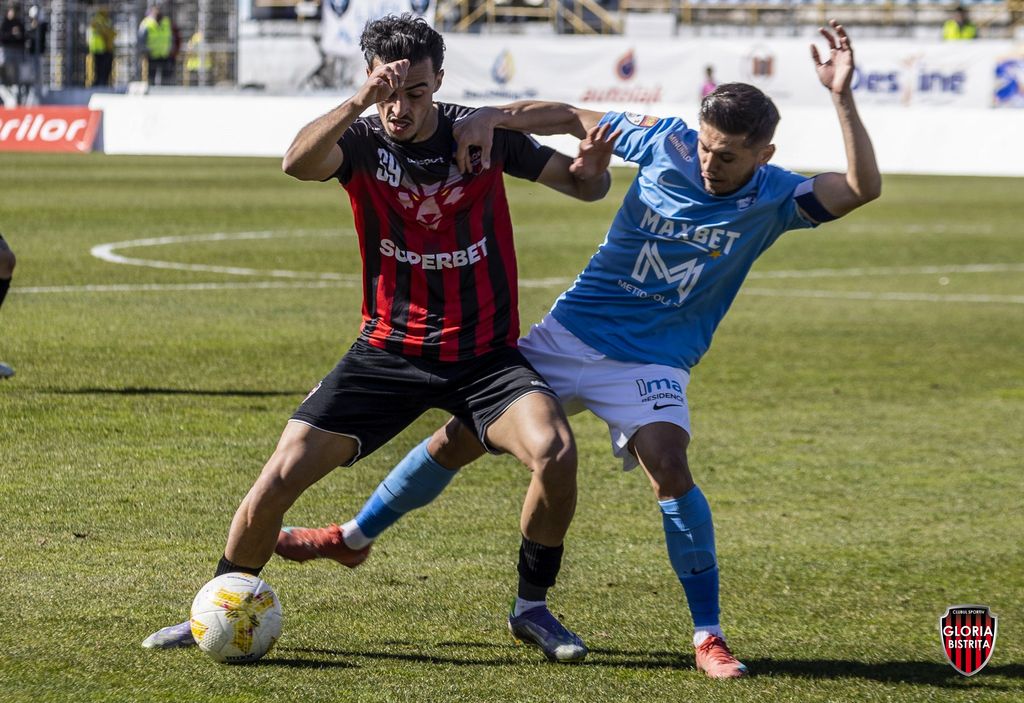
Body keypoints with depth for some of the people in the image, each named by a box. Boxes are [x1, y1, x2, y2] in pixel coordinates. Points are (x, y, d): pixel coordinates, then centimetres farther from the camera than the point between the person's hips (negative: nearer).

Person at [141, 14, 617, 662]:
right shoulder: (363, 141, -9)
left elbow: (583, 185, 2)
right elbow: (298, 163, -31)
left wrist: (592, 168, -23)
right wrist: (359, 104, -47)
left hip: (485, 355, 0)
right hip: (388, 352, 0)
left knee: (555, 451, -26)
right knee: (283, 473, -8)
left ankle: (533, 607, -4)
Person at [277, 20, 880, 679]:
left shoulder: (776, 197, -12)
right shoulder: (666, 142, -8)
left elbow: (862, 188, -27)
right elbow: (572, 118, 3)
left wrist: (843, 98, -37)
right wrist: (494, 117, -12)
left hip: (651, 362, -3)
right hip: (569, 333, 3)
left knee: (669, 469, -28)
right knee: (458, 438, 6)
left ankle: (708, 636, -15)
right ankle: (355, 536, 30)